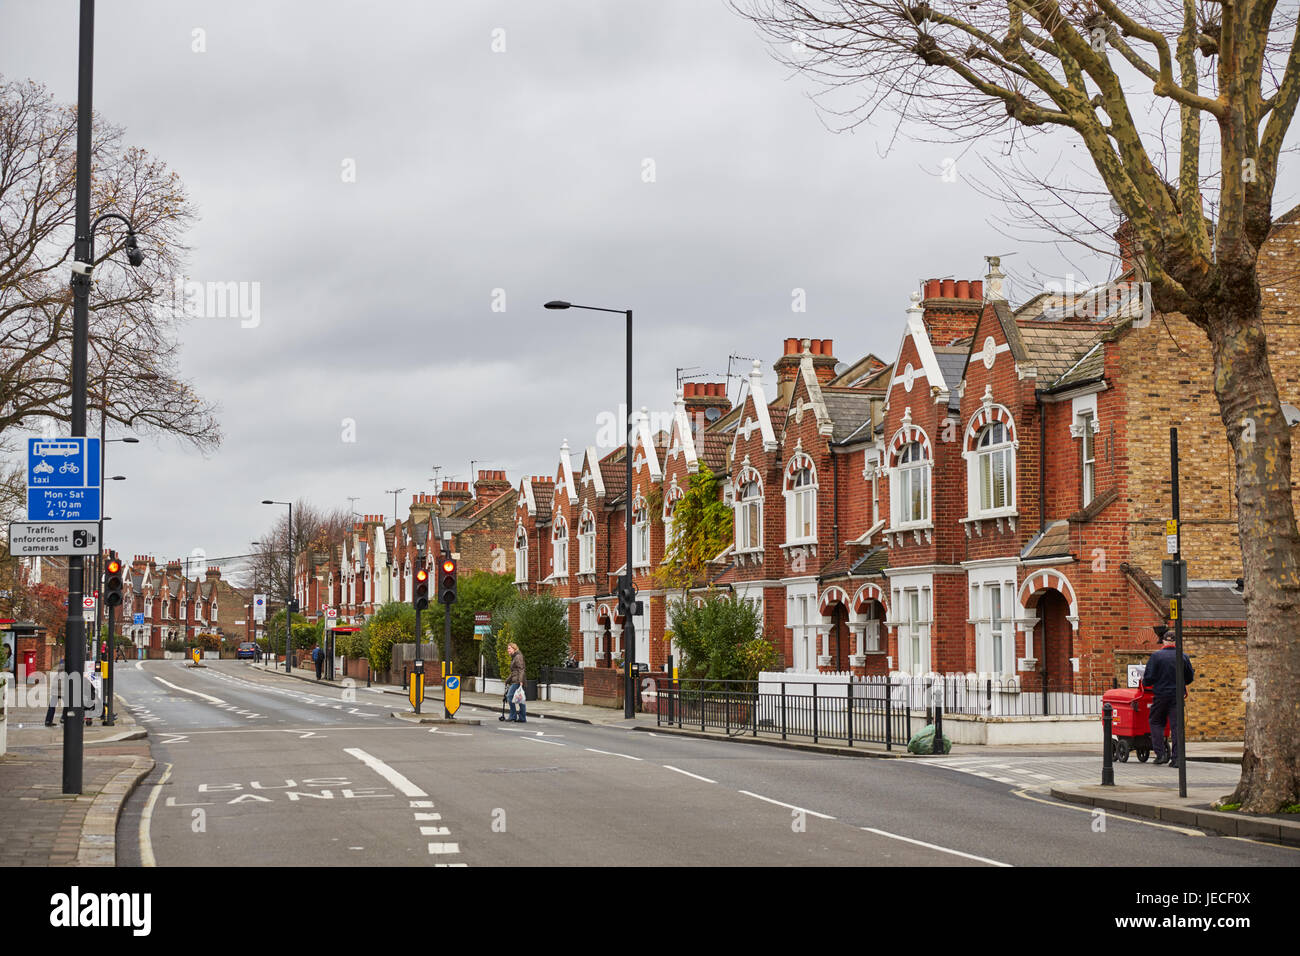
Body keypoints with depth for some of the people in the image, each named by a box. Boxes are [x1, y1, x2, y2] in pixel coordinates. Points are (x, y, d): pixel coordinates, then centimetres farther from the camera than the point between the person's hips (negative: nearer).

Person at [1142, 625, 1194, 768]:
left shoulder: (1156, 656, -9)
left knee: (1156, 723, 14)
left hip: (1161, 695, -2)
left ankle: (1160, 754, 4)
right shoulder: (1184, 657, 0)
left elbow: (1149, 677, -9)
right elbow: (1190, 678, 10)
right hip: (1177, 696, 2)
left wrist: (1145, 683, 13)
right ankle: (1176, 758, 2)